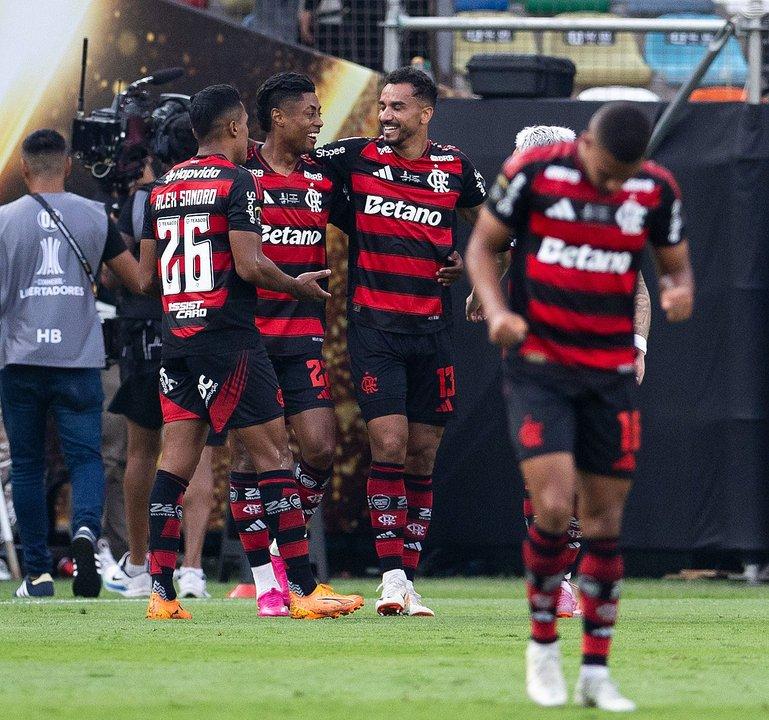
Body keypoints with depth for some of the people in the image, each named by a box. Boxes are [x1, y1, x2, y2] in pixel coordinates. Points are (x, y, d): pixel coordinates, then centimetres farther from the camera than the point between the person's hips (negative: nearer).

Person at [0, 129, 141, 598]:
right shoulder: (95, 217, 2)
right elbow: (140, 280, 8)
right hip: (79, 361, 0)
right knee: (86, 458, 2)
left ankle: (38, 574, 10)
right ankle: (86, 531, -28)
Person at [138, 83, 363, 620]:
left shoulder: (163, 187, 14)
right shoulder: (236, 180, -7)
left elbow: (146, 277, 17)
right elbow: (249, 265, -15)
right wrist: (298, 286, 2)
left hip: (175, 334, 7)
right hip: (228, 336, -7)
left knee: (177, 459, 4)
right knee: (273, 451, -4)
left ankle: (162, 593, 0)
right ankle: (304, 590, -5)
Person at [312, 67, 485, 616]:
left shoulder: (454, 168, 6)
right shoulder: (356, 157, 2)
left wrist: (468, 261, 4)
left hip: (432, 331, 2)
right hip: (374, 328, -2)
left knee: (423, 456, 5)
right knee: (388, 446, -13)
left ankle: (409, 576, 12)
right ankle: (392, 576, -12)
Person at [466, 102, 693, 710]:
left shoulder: (657, 191, -2)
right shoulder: (533, 173, -11)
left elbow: (677, 264, 11)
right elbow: (483, 244, 1)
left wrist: (680, 291, -14)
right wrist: (497, 309, -17)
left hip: (611, 374, 3)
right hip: (539, 366, -3)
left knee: (605, 521, 3)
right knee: (553, 506, -16)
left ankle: (596, 671, 13)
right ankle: (543, 647, 4)